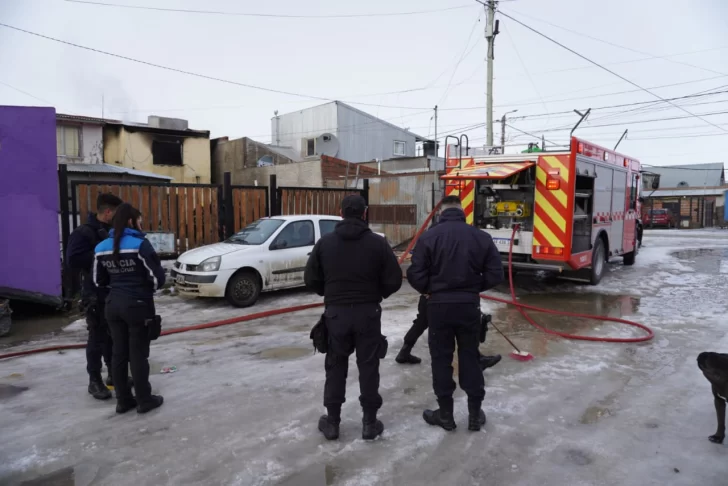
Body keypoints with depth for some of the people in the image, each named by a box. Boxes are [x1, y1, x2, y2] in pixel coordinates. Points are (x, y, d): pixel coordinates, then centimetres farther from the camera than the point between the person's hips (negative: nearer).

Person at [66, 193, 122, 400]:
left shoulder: (112, 231, 11)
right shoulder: (84, 233, -12)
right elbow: (72, 260, -22)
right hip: (95, 295, -7)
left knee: (113, 336, 15)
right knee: (97, 338, 1)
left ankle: (114, 374, 28)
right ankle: (95, 380, 13)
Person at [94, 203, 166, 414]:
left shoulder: (102, 247, 5)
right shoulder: (140, 244, -15)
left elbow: (99, 280, 13)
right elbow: (157, 277, -14)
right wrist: (149, 288, 6)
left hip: (113, 305, 6)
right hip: (137, 305, -6)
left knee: (119, 353, 12)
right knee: (138, 354, 3)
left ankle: (123, 400, 21)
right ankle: (145, 400, 13)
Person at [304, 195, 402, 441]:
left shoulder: (325, 242, -2)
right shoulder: (377, 242, -7)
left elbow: (311, 279, 0)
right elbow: (394, 280, -6)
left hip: (336, 313, 1)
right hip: (368, 313, -1)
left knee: (335, 367, 14)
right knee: (368, 367, 10)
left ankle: (332, 421, 21)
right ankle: (369, 422, 17)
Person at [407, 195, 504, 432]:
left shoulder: (429, 237, -8)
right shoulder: (480, 236, -2)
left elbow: (415, 275, -11)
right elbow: (495, 273, -2)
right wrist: (474, 287, 13)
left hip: (439, 305, -2)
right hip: (469, 305, 2)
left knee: (441, 359, 10)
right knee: (470, 358, 14)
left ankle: (445, 413, 19)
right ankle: (475, 413, 22)